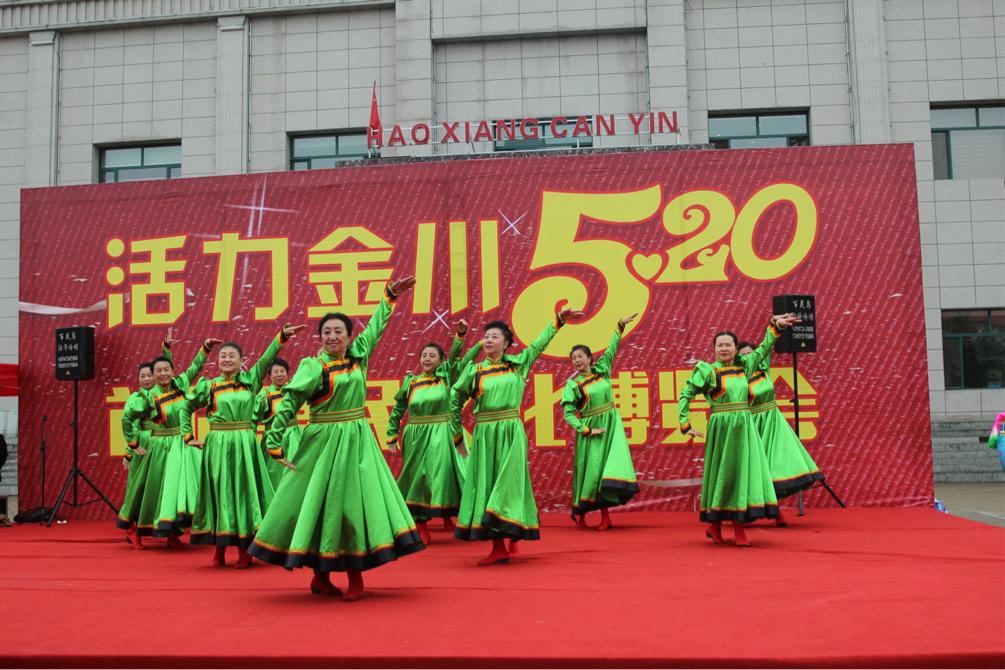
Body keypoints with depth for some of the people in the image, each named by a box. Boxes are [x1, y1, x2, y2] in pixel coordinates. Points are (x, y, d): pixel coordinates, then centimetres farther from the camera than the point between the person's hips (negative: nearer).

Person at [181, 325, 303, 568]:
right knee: (220, 492, 3)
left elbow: (267, 358, -6)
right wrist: (188, 436, 10)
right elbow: (186, 408, 16)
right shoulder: (208, 386, 5)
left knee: (244, 491, 1)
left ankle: (244, 550, 7)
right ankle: (219, 548, 10)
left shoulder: (250, 380, 7)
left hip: (244, 444, 1)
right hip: (218, 445, 0)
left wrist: (282, 336, -19)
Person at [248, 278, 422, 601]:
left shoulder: (358, 355, 7)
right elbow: (288, 404, -13)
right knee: (321, 505, 1)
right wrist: (274, 444, -18)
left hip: (358, 441, 5)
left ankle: (355, 577, 10)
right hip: (325, 443, -4)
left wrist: (390, 294, 26)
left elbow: (376, 326, 21)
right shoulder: (313, 366, -8)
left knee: (356, 504, 2)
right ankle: (320, 575, 14)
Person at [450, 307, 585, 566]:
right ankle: (499, 547, 4)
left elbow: (540, 343, 16)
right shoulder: (474, 370, 5)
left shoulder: (518, 363, 6)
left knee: (508, 482, -6)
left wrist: (559, 320, 15)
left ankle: (513, 537, 5)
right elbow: (456, 399, 15)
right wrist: (457, 431, 18)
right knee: (487, 484, 0)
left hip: (511, 432, -1)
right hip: (485, 434, 1)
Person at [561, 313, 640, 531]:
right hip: (590, 429, -2)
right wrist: (586, 430, -14)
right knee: (591, 468, -3)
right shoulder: (572, 384, -3)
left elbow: (612, 348, 13)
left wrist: (620, 326, 9)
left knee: (611, 463, -9)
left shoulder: (601, 369, 6)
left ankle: (605, 515, -7)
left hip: (611, 424, 2)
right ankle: (580, 512, 14)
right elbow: (568, 413, -6)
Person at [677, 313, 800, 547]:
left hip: (744, 427, 4)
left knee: (743, 471, 0)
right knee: (722, 473, 1)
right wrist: (685, 425, -8)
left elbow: (763, 349, 24)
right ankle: (715, 524, 16)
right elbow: (686, 395, -3)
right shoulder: (708, 370, -2)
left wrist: (775, 326, 19)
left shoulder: (743, 365, 11)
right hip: (721, 427, -4)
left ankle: (739, 528, 5)